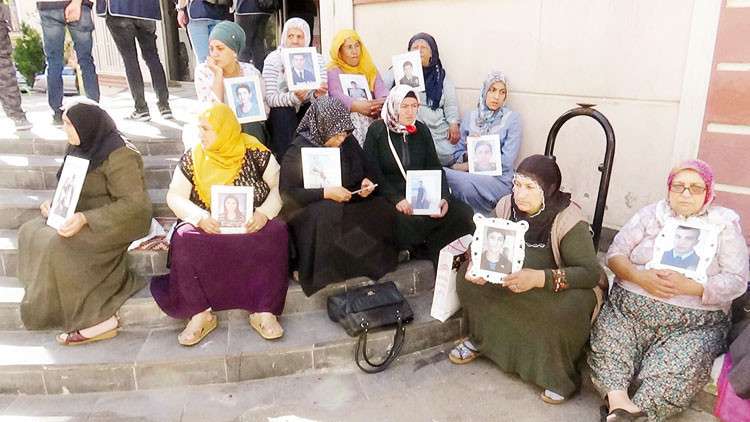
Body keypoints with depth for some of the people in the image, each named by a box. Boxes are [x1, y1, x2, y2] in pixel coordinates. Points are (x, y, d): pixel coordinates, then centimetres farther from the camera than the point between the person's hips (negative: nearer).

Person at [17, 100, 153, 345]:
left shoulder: (119, 156, -19)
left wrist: (85, 219, -30)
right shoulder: (79, 149, 8)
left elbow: (132, 203, -24)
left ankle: (97, 321, -20)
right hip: (83, 216, 10)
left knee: (61, 245, -27)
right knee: (30, 231, -3)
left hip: (120, 223, -10)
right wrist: (54, 203, -1)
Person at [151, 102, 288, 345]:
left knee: (275, 234, -32)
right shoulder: (193, 157, 5)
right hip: (208, 225, 2)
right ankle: (200, 314, -20)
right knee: (184, 240, -29)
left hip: (253, 225, -1)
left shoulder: (254, 152, 0)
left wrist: (264, 212, -18)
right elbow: (174, 197, 2)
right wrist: (200, 217, -17)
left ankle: (264, 312, -26)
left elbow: (279, 185, 1)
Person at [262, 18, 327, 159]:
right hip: (280, 115, -2)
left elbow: (323, 97, -2)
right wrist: (294, 97, -36)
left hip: (308, 111, 2)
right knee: (282, 112, -32)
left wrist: (317, 95, -26)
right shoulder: (273, 60, -9)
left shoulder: (317, 59, 0)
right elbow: (269, 99, -18)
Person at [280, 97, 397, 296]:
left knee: (384, 211, -23)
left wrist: (368, 182, -6)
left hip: (351, 203, 5)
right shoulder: (297, 151, -8)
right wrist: (326, 193, -23)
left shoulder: (348, 142, 9)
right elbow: (288, 194, -13)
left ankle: (382, 261, -5)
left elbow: (369, 169, 20)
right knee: (326, 217, -40)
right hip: (312, 208, -5)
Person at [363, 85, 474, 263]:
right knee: (408, 222, -36)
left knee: (463, 213, -17)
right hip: (389, 197, -5)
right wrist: (396, 200, -21)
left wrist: (444, 198, -7)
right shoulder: (377, 131, 1)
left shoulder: (421, 130, 15)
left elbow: (435, 167, 11)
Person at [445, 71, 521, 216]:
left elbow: (507, 161, -7)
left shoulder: (512, 118, 0)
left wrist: (468, 166, -8)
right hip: (470, 176, 3)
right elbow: (458, 154, 12)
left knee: (464, 181, -33)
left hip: (498, 180, -3)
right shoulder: (470, 116, 12)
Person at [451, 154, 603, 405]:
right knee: (468, 276, -13)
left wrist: (539, 278, -43)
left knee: (571, 306, -36)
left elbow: (591, 272, -28)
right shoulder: (507, 206, -9)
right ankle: (481, 340, 8)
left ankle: (560, 374, -9)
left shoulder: (569, 220, -23)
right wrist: (476, 262, -25)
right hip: (507, 280, 5)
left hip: (556, 291, -4)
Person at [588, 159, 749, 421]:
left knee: (681, 366, -31)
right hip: (630, 309, 2)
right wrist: (639, 276, -14)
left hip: (694, 323, -1)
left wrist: (688, 286, -17)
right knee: (606, 342, -27)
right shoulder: (650, 215, 12)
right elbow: (615, 254, 7)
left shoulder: (725, 224, 8)